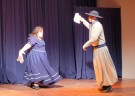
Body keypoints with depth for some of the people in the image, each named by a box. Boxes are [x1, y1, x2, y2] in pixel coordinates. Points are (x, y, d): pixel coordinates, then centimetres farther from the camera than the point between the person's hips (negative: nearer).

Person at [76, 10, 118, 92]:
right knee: (99, 67, 13)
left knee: (104, 67, -5)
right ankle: (104, 85, 21)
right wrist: (83, 20, 38)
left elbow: (94, 38, -27)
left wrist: (86, 45, -16)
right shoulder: (93, 25, 10)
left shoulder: (97, 25, -19)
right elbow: (90, 26, 37)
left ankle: (108, 86, 2)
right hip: (97, 49, 10)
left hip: (100, 49, -10)